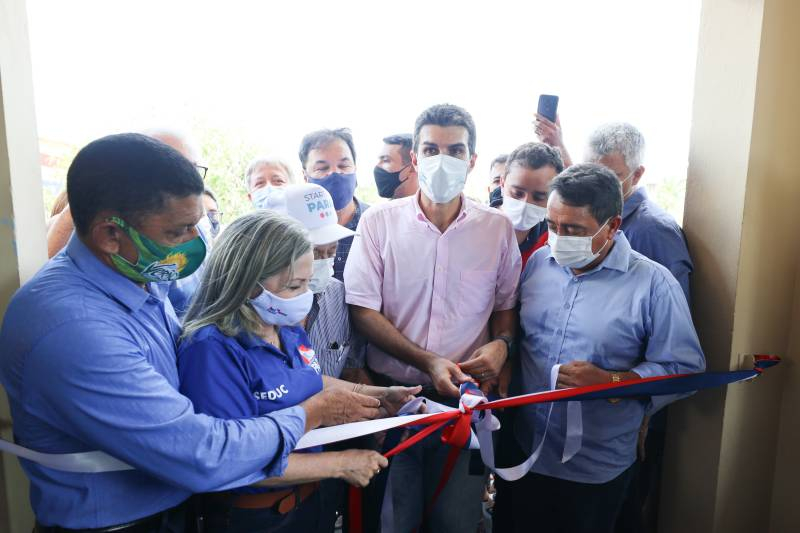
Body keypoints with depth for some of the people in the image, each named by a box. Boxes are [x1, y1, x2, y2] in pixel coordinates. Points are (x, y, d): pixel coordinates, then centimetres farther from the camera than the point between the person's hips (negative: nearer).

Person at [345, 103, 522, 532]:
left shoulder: (498, 228, 0)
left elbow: (507, 304, 10)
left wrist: (501, 344, -12)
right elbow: (362, 310, -7)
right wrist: (429, 363, -17)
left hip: (467, 398, 1)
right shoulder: (379, 221, -4)